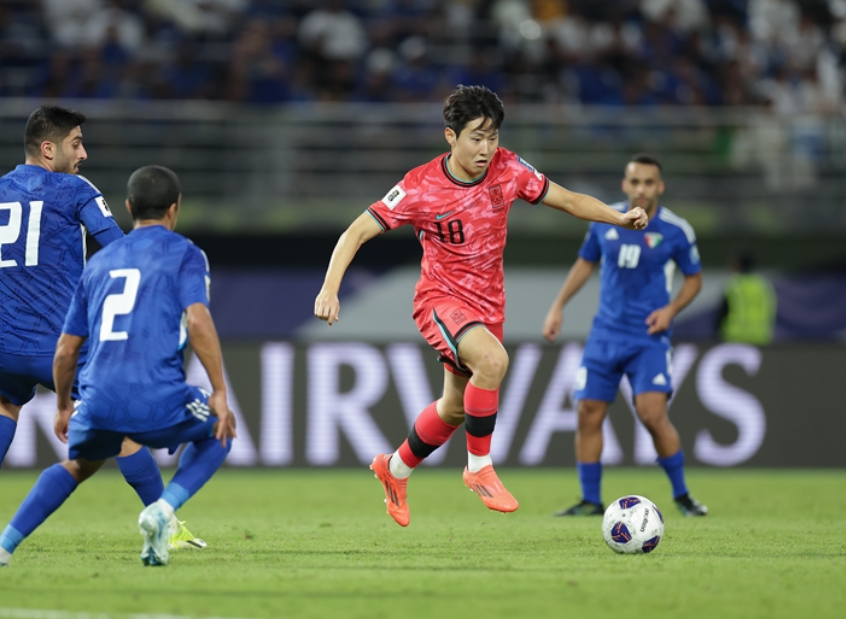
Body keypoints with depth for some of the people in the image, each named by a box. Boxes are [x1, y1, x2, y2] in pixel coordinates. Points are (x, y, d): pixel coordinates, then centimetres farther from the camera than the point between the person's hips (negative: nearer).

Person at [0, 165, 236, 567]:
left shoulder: (99, 262, 22)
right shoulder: (184, 254, 7)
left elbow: (66, 350, 23)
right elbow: (198, 321, -10)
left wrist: (64, 406, 37)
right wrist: (219, 393, -8)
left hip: (98, 401, 4)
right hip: (158, 399, -4)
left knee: (78, 466, 33)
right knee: (216, 435, 26)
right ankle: (162, 510, 1)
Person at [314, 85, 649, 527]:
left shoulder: (507, 170, -9)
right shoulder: (420, 188, -20)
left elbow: (567, 200, 1)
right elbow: (357, 232, -17)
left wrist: (621, 218, -14)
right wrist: (330, 289, -30)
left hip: (488, 303, 5)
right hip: (441, 298, -5)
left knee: (456, 408, 17)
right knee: (492, 359, -34)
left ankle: (395, 469, 45)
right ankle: (479, 468, -16)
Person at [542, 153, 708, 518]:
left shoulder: (676, 231, -7)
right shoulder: (605, 220, 1)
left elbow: (694, 279, 6)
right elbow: (586, 262, 17)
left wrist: (671, 309, -11)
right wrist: (558, 306, 12)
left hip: (649, 337, -3)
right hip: (606, 333, 4)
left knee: (653, 415, -16)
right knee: (588, 415, -1)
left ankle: (682, 496, 1)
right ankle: (590, 501, 10)